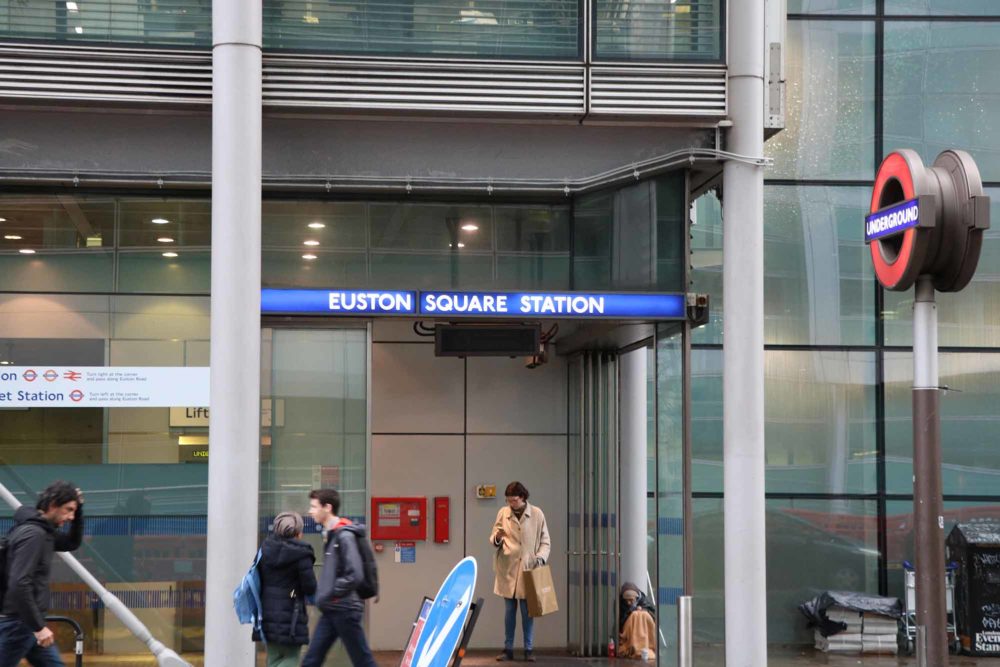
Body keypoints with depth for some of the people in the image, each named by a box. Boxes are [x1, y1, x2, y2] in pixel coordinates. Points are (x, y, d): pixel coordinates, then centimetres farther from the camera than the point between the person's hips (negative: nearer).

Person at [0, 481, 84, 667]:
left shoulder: (43, 531, 10)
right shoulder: (32, 534, -20)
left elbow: (72, 543, 28)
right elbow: (19, 585, -27)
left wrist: (78, 509, 11)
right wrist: (38, 626, -24)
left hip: (28, 622, 10)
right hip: (17, 623, -10)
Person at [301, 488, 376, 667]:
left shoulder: (345, 536, -16)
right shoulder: (330, 535, 12)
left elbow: (355, 575, -23)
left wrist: (330, 595, -14)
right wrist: (322, 593, 9)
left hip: (345, 610, -9)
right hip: (331, 611, 9)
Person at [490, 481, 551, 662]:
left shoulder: (537, 514, -1)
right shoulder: (502, 513, 4)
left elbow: (545, 542, 3)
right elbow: (493, 539, 7)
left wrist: (540, 558, -14)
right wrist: (497, 537, -17)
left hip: (528, 569, -2)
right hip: (508, 570, 2)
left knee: (527, 611, 1)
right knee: (509, 611, 8)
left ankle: (529, 649, 9)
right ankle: (508, 649, 14)